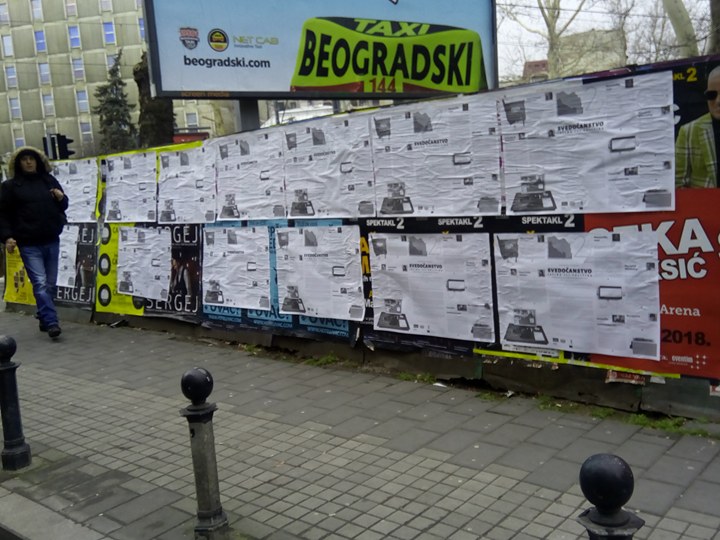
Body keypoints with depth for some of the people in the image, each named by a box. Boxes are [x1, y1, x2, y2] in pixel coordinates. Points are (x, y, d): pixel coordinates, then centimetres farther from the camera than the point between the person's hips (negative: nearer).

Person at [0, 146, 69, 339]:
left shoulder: (49, 180, 11)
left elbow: (62, 207, 20)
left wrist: (62, 198, -3)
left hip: (51, 242, 4)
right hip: (29, 245, -4)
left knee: (50, 284, 10)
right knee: (40, 283, -11)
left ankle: (44, 320, 24)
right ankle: (51, 323, -14)